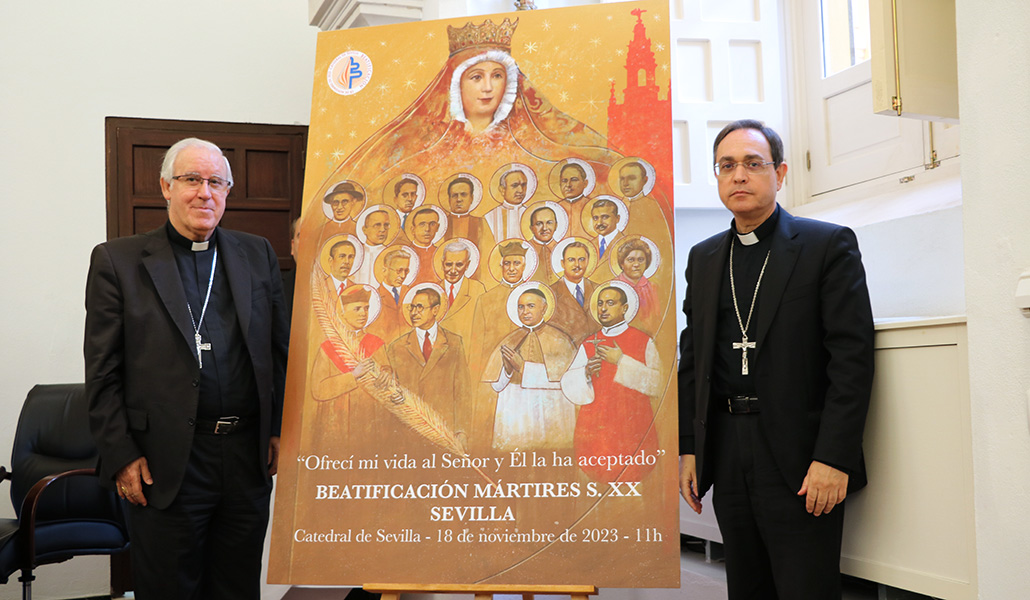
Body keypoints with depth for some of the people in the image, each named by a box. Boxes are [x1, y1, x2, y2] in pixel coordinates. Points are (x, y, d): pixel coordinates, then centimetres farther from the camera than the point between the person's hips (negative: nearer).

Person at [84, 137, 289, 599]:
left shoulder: (258, 255, 10)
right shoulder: (117, 260, 1)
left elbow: (281, 350, 12)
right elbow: (102, 372, -2)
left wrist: (280, 431, 6)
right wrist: (120, 455, -7)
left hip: (249, 457, 3)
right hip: (164, 466, -3)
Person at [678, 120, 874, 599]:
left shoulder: (828, 245, -3)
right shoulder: (703, 258, 14)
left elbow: (852, 356, -10)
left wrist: (833, 457, -17)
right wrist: (688, 449, 8)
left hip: (800, 460, -5)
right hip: (726, 456, 5)